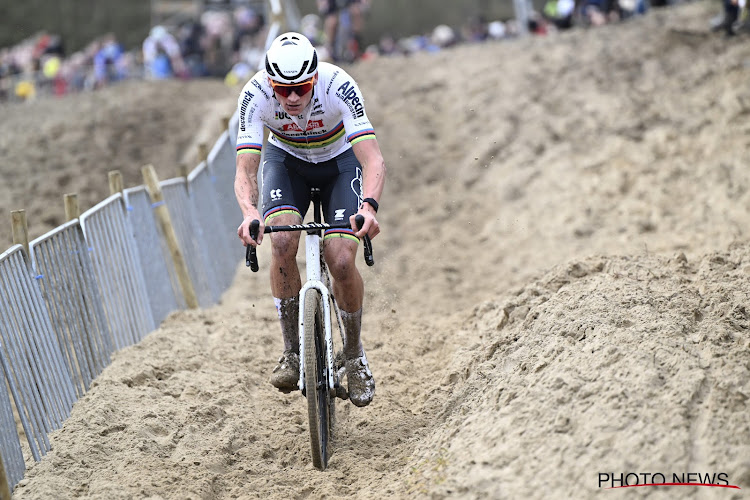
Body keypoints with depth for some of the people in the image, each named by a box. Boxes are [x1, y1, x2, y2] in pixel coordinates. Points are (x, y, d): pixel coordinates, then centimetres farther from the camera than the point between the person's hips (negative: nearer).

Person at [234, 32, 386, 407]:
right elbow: (244, 170, -35)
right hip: (285, 159, 1)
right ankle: (292, 351, -10)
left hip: (340, 159, -1)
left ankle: (354, 354, 7)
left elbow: (373, 159, -41)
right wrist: (250, 212, -56)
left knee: (341, 261, -18)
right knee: (283, 240, -26)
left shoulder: (338, 86, -35)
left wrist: (369, 206, -60)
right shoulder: (255, 94, -30)